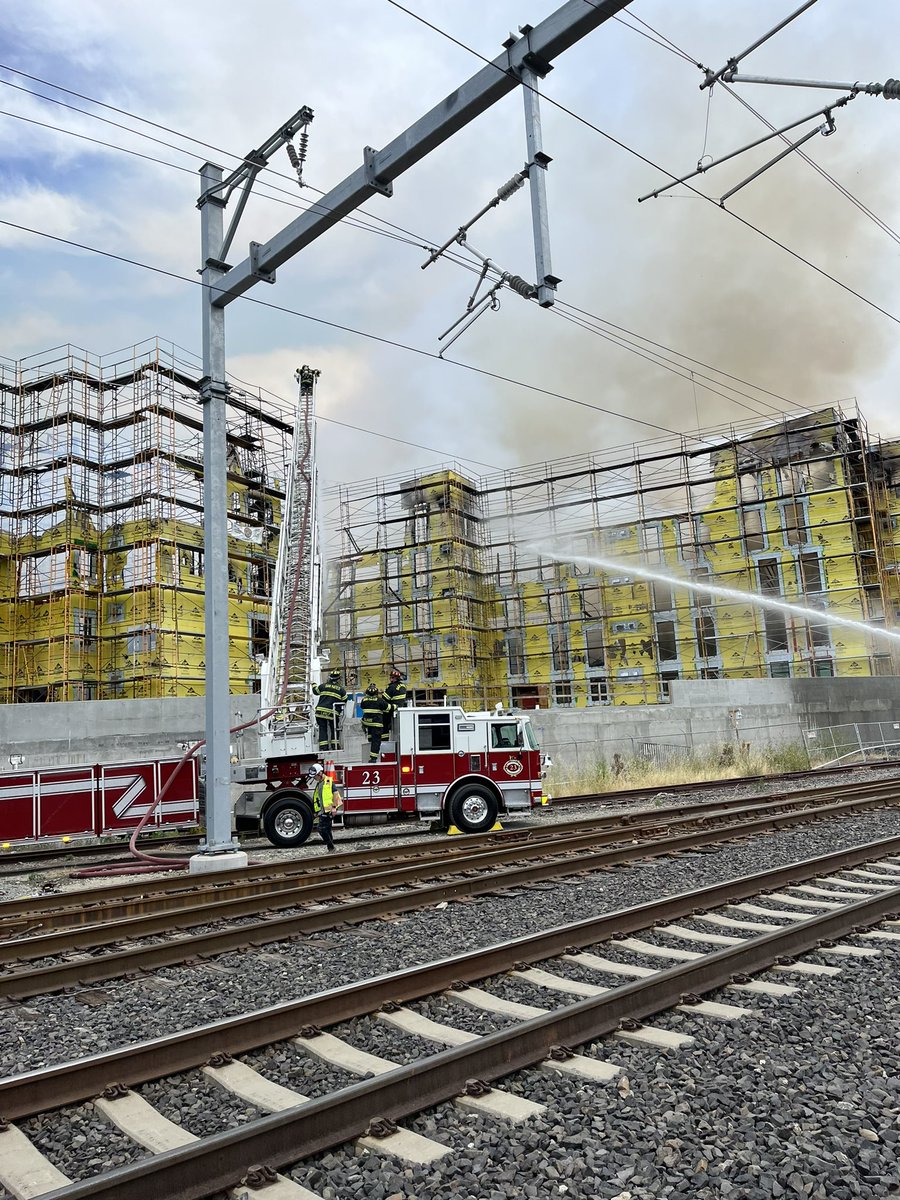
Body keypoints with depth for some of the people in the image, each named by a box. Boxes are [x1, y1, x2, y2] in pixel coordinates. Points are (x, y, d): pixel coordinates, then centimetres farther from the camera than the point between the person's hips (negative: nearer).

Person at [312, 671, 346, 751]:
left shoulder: (323, 686, 3)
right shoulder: (341, 689, 1)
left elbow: (315, 691, 20)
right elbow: (345, 701, 9)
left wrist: (314, 684, 40)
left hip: (321, 711, 1)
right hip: (333, 713, -1)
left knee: (322, 729, 7)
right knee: (334, 729, 15)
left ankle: (323, 747, 1)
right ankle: (334, 746, 14)